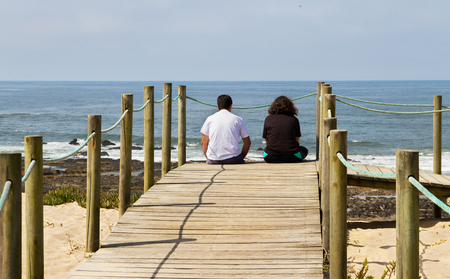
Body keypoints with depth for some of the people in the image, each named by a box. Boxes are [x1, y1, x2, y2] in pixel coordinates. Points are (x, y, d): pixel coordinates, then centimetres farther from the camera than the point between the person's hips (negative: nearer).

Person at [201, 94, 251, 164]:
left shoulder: (210, 119, 10)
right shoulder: (238, 119, 8)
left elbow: (204, 142, 13)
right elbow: (247, 142, 11)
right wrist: (240, 159, 19)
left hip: (213, 161, 1)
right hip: (233, 160, -1)